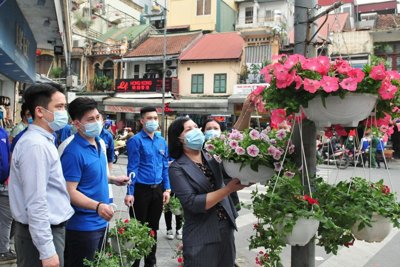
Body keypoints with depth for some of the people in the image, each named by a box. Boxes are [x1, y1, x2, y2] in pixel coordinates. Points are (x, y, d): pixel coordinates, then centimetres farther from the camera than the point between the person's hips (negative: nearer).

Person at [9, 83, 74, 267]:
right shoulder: (36, 145, -20)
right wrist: (47, 251, -23)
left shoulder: (43, 141, 11)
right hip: (41, 233, -9)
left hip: (50, 228, 9)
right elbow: (36, 203, -24)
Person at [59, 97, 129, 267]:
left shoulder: (100, 143, 6)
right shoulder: (73, 152, -21)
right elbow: (70, 191, -25)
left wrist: (112, 179, 9)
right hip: (82, 226, -9)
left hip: (101, 221, 9)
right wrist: (97, 206, -35)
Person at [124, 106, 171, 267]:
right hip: (141, 189, -6)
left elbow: (165, 167, 12)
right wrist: (130, 193, -16)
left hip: (157, 190, 6)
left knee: (153, 227, 17)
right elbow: (132, 168, -12)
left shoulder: (162, 141, 8)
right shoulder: (136, 141, -9)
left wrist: (167, 189, 6)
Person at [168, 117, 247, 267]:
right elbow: (193, 203, -20)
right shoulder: (177, 168, -10)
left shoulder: (211, 157, 5)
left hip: (226, 230, 5)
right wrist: (229, 189, -24)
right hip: (201, 238, -5)